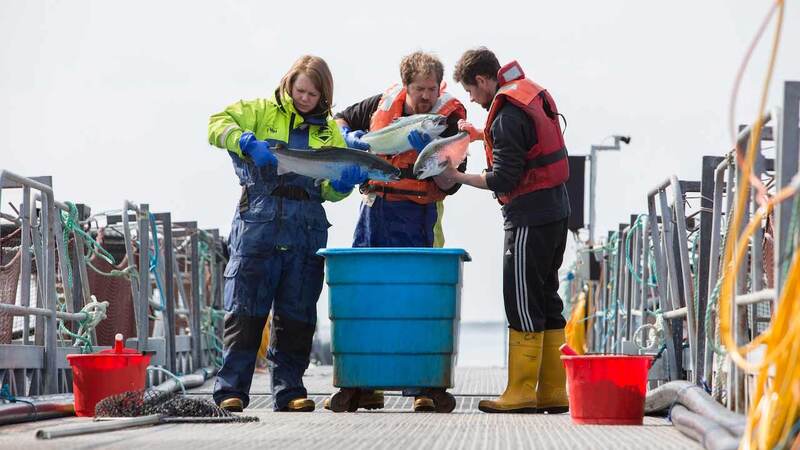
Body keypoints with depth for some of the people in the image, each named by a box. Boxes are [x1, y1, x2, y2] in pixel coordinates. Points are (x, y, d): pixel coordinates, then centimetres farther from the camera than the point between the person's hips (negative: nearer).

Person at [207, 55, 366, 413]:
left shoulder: (329, 131, 17)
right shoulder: (262, 111, 8)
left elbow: (332, 189, 14)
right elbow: (217, 125, -3)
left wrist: (347, 180, -9)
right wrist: (248, 142, -20)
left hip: (307, 229, 3)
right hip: (259, 221, -3)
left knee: (296, 314, 5)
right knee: (245, 309, -5)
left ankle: (289, 390, 11)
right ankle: (231, 389, -3)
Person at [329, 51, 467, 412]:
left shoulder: (449, 120, -5)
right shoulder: (383, 104, 7)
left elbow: (450, 185, -10)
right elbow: (341, 120, 24)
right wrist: (349, 138, 2)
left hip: (414, 219, -4)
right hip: (373, 210, 5)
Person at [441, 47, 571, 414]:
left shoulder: (507, 116, -16)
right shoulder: (533, 94, 12)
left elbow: (502, 180, -17)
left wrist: (456, 177, -6)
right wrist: (482, 136, 17)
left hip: (529, 217, -9)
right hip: (555, 211, 9)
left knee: (523, 304, -4)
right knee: (546, 300, 11)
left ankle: (522, 392, -2)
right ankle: (553, 391, 13)